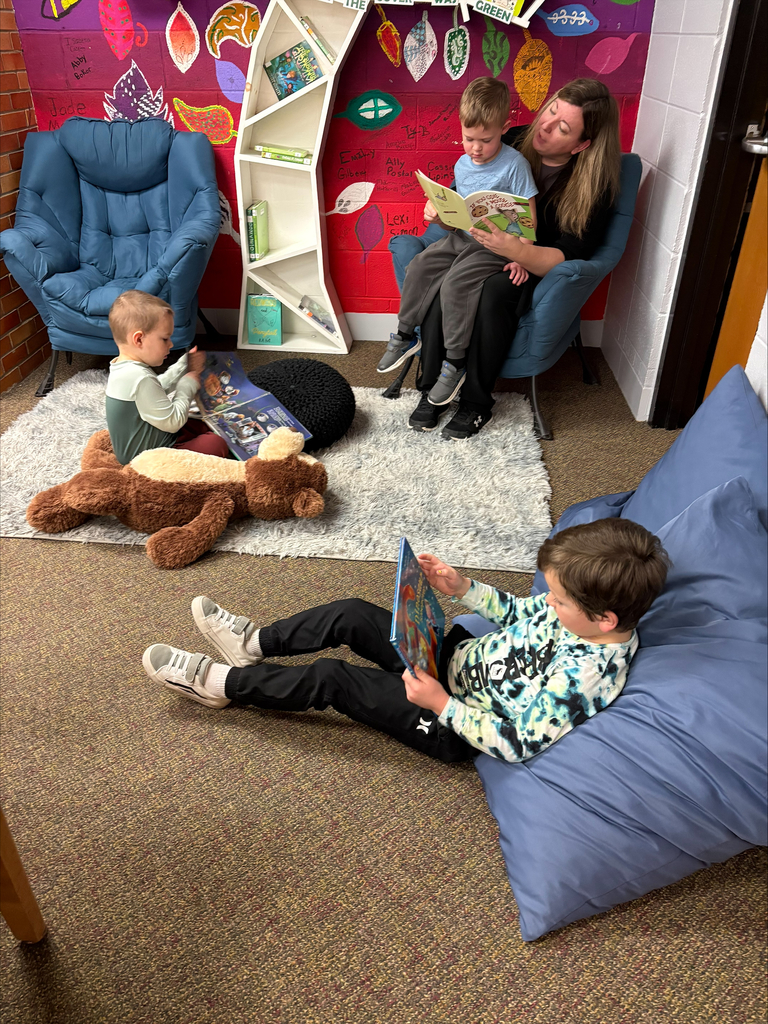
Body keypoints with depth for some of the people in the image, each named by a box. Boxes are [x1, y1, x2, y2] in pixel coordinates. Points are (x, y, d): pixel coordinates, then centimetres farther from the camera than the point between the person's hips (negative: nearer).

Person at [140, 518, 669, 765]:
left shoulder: (584, 676, -33)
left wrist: (441, 704, -28)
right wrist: (464, 588, -5)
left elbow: (517, 743, -26)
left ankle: (218, 682, 8)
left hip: (455, 726, -8)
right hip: (461, 654, 8)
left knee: (332, 678, -12)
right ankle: (255, 642, 21)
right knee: (353, 615, 0)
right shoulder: (577, 612, -10)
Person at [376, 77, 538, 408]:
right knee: (419, 266, -9)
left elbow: (529, 220, -12)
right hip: (462, 238, 7)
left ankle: (455, 361, -14)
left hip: (498, 246, -7)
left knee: (455, 282, -26)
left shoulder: (515, 165, -11)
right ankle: (406, 335, 8)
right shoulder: (462, 165, 8)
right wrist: (438, 214, -3)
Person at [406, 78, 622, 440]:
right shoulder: (515, 143, -2)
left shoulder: (593, 185, -13)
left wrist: (516, 251, -37)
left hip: (539, 271, -3)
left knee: (492, 293, -36)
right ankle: (431, 389, -16)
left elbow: (569, 258, -19)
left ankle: (476, 403, -20)